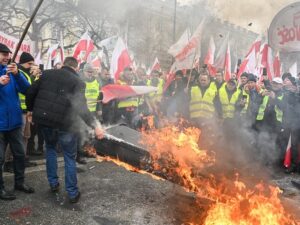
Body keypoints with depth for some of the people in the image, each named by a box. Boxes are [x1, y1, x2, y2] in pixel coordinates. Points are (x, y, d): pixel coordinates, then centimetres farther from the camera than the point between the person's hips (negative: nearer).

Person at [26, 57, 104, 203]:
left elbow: (30, 92, 8)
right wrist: (95, 125, -15)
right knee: (70, 157, 8)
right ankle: (72, 193, 12)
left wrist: (31, 109, 25)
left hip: (44, 119, 4)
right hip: (64, 123, -4)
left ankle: (53, 184, 28)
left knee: (50, 148, 28)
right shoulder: (78, 82, -6)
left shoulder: (47, 74, 7)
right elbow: (81, 108, -17)